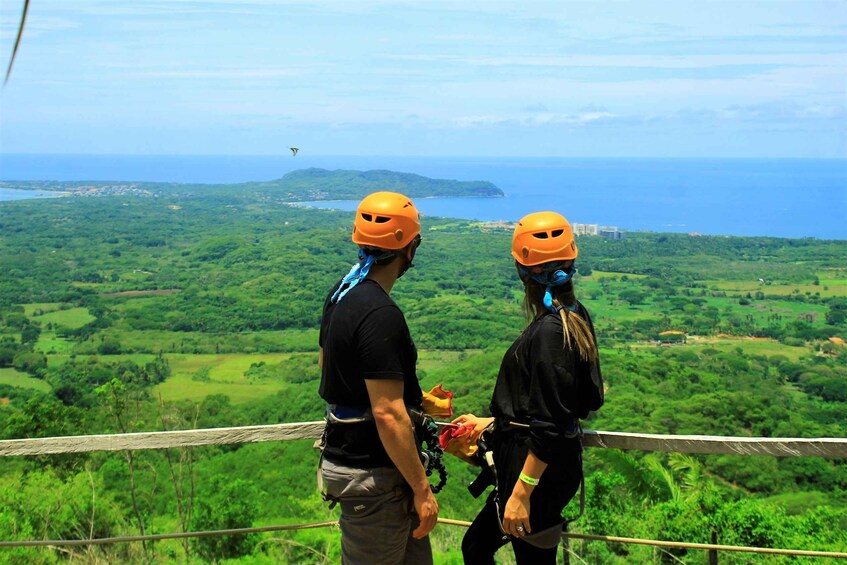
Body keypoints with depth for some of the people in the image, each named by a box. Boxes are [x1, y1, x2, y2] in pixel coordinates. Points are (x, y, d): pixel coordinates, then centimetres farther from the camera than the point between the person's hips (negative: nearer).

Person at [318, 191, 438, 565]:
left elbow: (325, 365, 21)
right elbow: (388, 414, -26)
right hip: (372, 474, -9)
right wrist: (422, 488, -18)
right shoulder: (381, 315, -24)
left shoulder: (341, 293, 6)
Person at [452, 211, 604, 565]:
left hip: (539, 470, -10)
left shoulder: (549, 331, -22)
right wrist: (491, 424, 22)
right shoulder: (575, 316, 6)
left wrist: (521, 493, -20)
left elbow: (549, 426, -23)